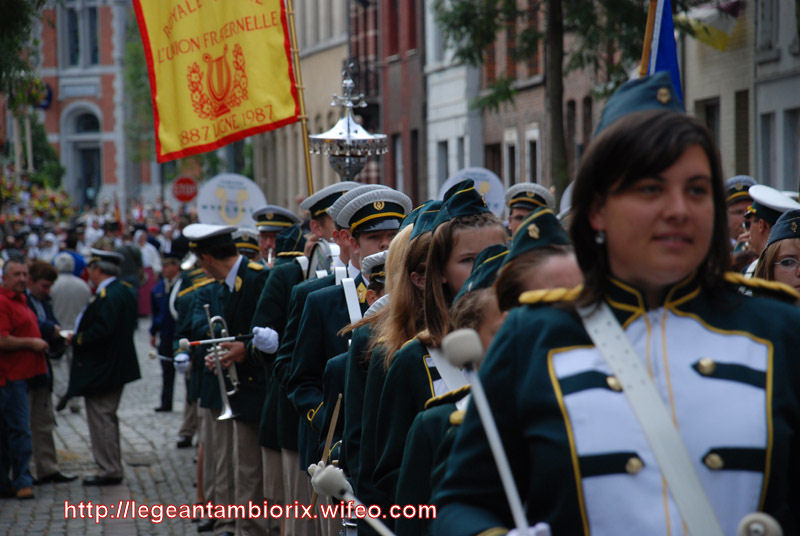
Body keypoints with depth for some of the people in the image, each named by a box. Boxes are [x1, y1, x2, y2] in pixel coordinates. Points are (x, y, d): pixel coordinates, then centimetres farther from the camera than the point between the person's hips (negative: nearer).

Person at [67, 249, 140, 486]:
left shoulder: (107, 296, -21)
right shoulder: (126, 291, 10)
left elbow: (101, 331, -30)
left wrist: (77, 340, -14)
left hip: (99, 371, -10)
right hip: (118, 366, 10)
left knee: (101, 420, -3)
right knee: (107, 418, 19)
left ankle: (110, 470, 1)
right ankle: (113, 468, 26)